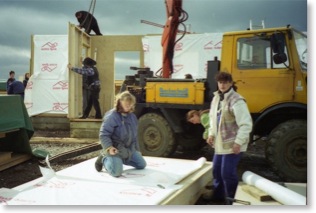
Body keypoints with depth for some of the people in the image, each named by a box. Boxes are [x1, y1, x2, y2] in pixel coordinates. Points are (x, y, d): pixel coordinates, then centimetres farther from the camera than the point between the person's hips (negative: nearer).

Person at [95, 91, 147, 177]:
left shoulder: (132, 116, 6)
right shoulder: (111, 116, -20)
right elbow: (104, 135, -22)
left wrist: (137, 149, 19)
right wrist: (109, 148, -35)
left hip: (130, 149, 8)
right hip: (115, 149, -8)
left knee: (142, 165, 15)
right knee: (116, 172, -26)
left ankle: (122, 160, 24)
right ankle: (104, 159, 4)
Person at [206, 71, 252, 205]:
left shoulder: (236, 101, -20)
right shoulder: (216, 98, 8)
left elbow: (246, 124, -23)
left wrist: (238, 142, -25)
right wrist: (211, 134, 11)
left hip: (232, 144, -9)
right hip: (220, 143, 9)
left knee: (228, 173, -7)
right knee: (217, 170, 18)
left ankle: (231, 201, 9)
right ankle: (217, 197, 35)